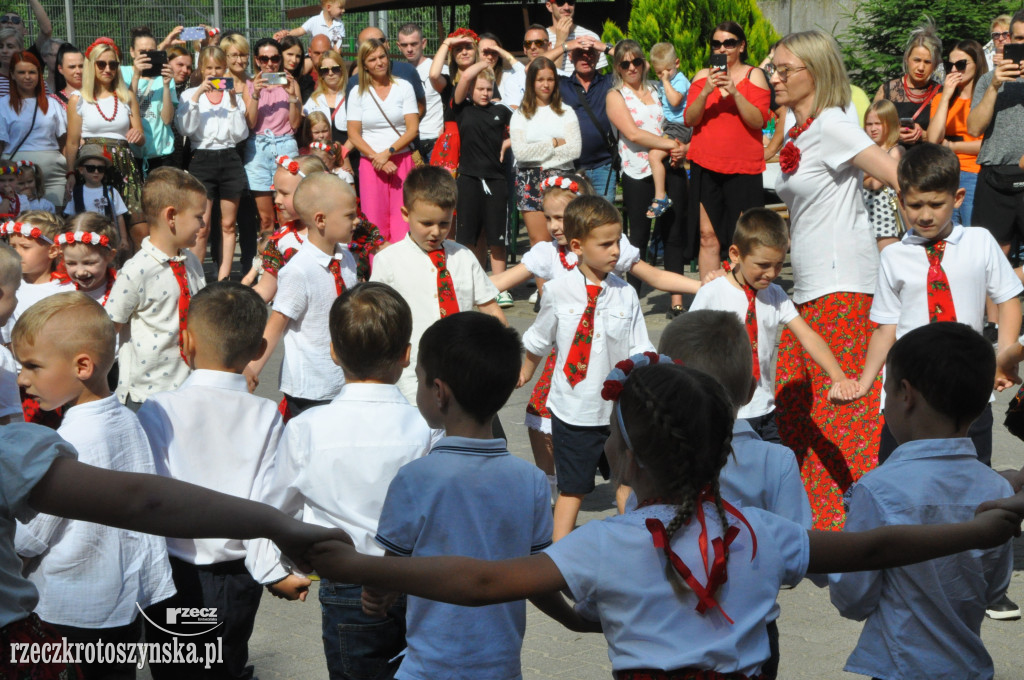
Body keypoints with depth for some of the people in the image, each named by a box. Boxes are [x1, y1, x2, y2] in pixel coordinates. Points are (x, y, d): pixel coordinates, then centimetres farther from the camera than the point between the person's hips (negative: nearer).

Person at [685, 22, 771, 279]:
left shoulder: (754, 75, 5)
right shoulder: (703, 75, 13)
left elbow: (759, 121, -7)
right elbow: (689, 119, 2)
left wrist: (734, 93, -17)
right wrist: (706, 91, -13)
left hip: (743, 169, -2)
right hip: (705, 166, 2)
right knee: (708, 236, -1)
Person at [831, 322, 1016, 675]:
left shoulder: (879, 489, -22)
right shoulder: (998, 490, -8)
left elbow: (852, 600, -14)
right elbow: (995, 589, 4)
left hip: (899, 666, -4)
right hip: (971, 664, 5)